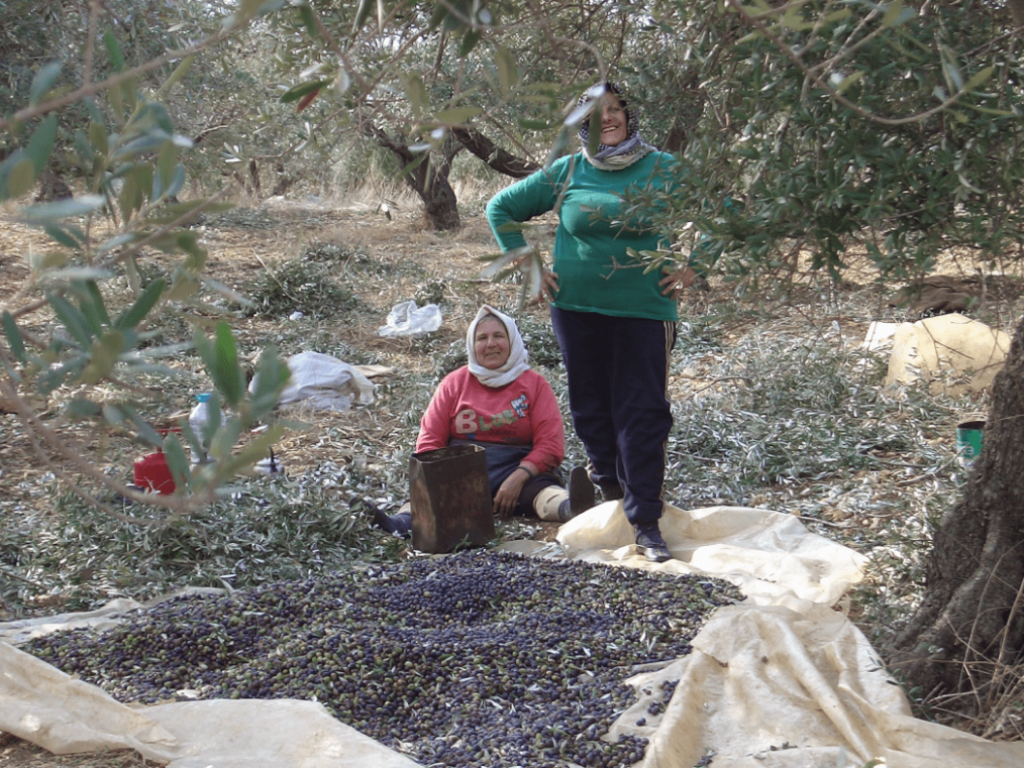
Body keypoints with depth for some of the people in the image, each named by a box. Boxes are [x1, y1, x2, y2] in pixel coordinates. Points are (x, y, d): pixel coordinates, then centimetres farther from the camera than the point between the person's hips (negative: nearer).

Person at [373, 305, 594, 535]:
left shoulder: (534, 384, 8)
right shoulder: (454, 383, 13)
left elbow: (550, 446, -1)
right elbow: (429, 442, 9)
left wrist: (517, 478, -19)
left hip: (517, 470, -1)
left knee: (544, 490, -35)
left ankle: (571, 509, -66)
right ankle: (405, 520, -62)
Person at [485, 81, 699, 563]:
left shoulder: (663, 169, 0)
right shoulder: (566, 173, 3)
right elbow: (501, 207, 13)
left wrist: (692, 267, -2)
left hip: (644, 311, -2)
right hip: (577, 309, 2)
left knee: (643, 414, -6)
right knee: (591, 408, 10)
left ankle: (645, 523, -3)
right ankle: (609, 491, 31)